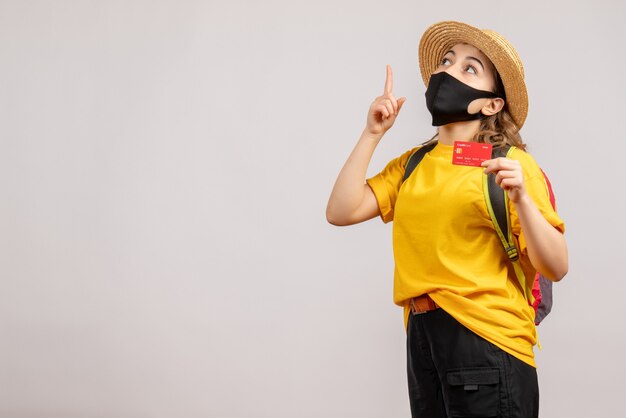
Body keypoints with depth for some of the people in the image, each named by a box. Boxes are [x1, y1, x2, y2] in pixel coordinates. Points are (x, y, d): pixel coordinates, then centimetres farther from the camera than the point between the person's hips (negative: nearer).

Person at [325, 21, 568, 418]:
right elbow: (341, 212, 0)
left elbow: (556, 267, -10)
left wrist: (521, 199, -25)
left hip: (488, 340, -5)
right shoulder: (411, 164, 11)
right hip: (422, 338, 5)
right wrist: (372, 134, 1)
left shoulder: (509, 164, -5)